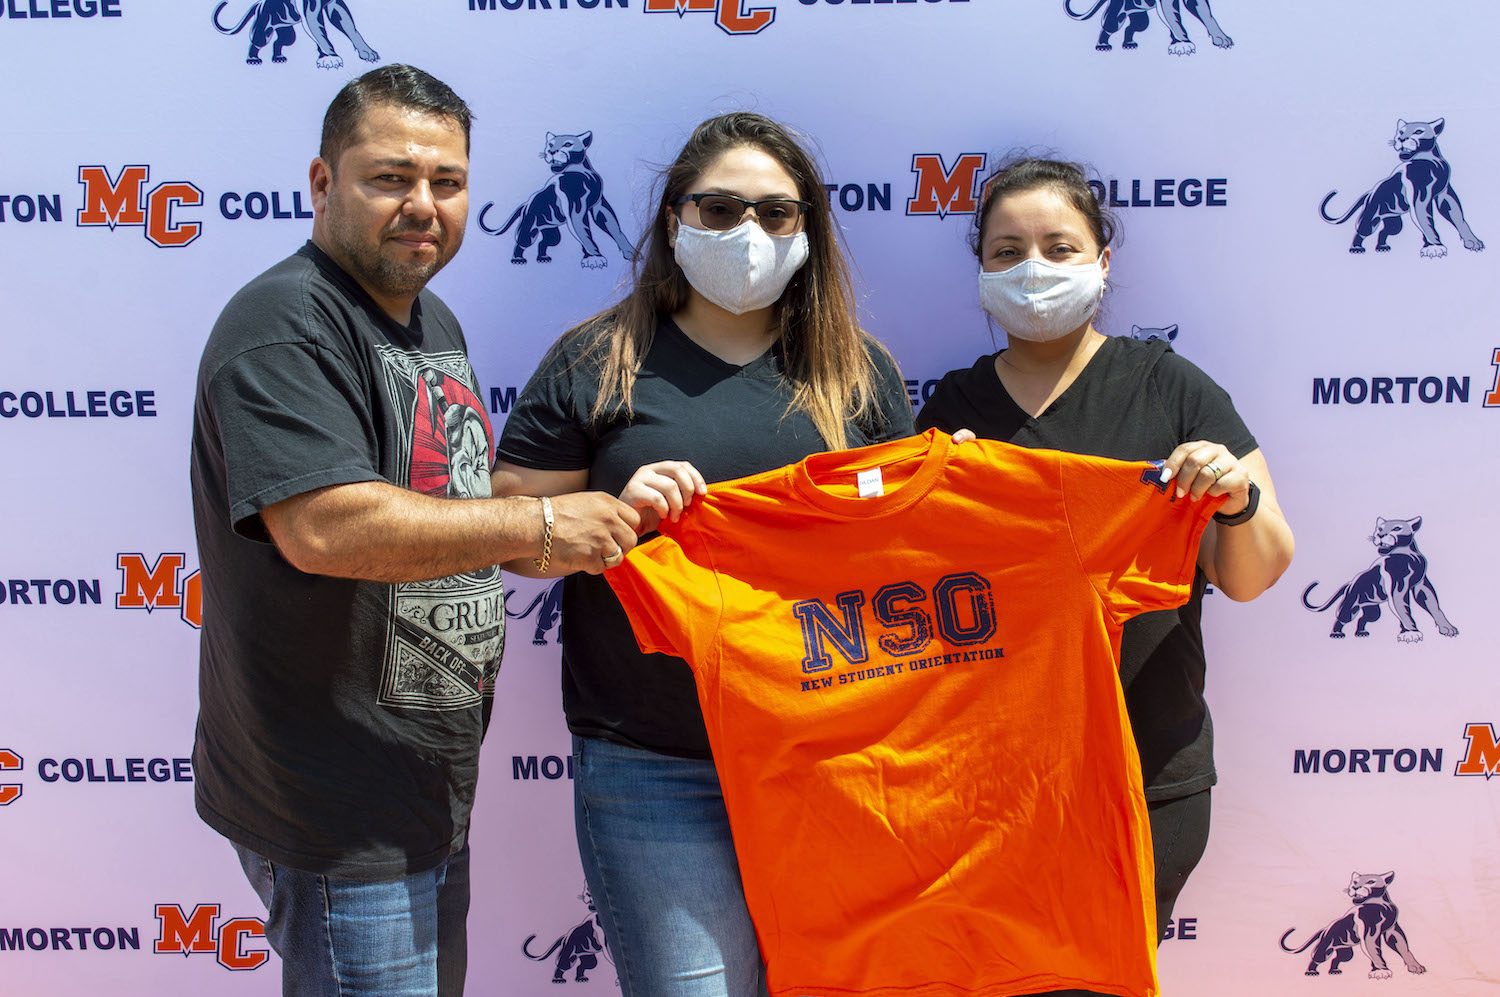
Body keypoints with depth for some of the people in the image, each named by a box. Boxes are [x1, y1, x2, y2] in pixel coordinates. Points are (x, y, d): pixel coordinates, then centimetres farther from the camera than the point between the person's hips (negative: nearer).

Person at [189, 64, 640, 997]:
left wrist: (604, 517, 7)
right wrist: (538, 526, -24)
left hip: (432, 783, 10)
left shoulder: (433, 321, 14)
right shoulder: (286, 326, -18)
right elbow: (324, 527, -31)